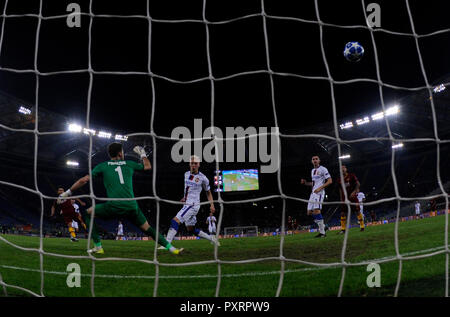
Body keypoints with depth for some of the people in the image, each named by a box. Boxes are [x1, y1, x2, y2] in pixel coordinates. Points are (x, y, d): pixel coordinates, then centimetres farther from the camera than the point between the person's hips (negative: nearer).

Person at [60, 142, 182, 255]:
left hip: (114, 206, -2)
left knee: (89, 213, 20)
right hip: (132, 207, 2)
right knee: (147, 229, 17)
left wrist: (68, 192, 22)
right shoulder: (129, 164, 15)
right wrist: (142, 153, 47)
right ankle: (170, 248, 12)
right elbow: (148, 166, 31)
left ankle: (98, 247, 14)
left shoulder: (103, 166, 11)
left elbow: (84, 180, 10)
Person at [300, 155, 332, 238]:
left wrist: (320, 188, -18)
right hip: (313, 193, 9)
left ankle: (322, 232, -17)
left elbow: (330, 181, -9)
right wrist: (305, 183, 13)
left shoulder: (323, 169, -4)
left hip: (319, 192, -9)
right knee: (309, 212, 4)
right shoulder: (312, 171, 21)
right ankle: (323, 226, 18)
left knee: (316, 210, -21)